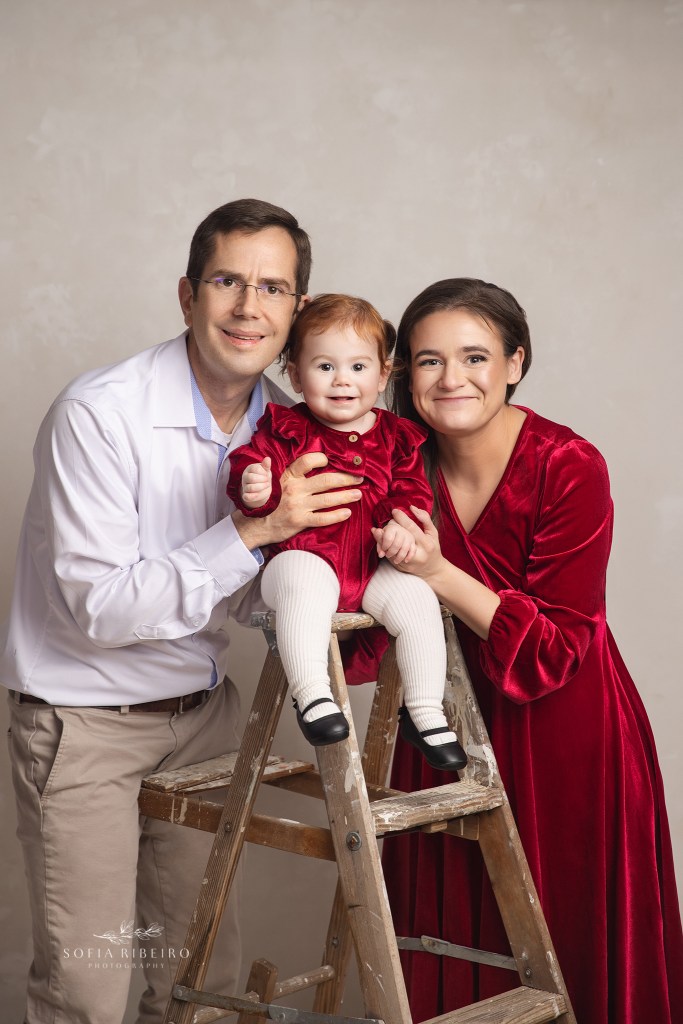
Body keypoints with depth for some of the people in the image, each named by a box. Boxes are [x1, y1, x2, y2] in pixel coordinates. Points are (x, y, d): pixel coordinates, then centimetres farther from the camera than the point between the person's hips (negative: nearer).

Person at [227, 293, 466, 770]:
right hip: (305, 556, -3)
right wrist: (253, 489, -31)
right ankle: (312, 694, -33)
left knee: (416, 597, -19)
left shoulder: (396, 436, 11)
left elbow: (412, 489, 7)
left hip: (376, 567, 3)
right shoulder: (286, 430, 3)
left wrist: (401, 523, -15)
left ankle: (425, 712, -5)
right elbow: (251, 464, -6)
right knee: (305, 585, -36)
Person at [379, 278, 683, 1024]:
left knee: (568, 949, 8)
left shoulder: (568, 468, -16)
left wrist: (439, 576, -29)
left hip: (566, 742, -4)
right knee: (452, 948, 13)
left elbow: (554, 649, -18)